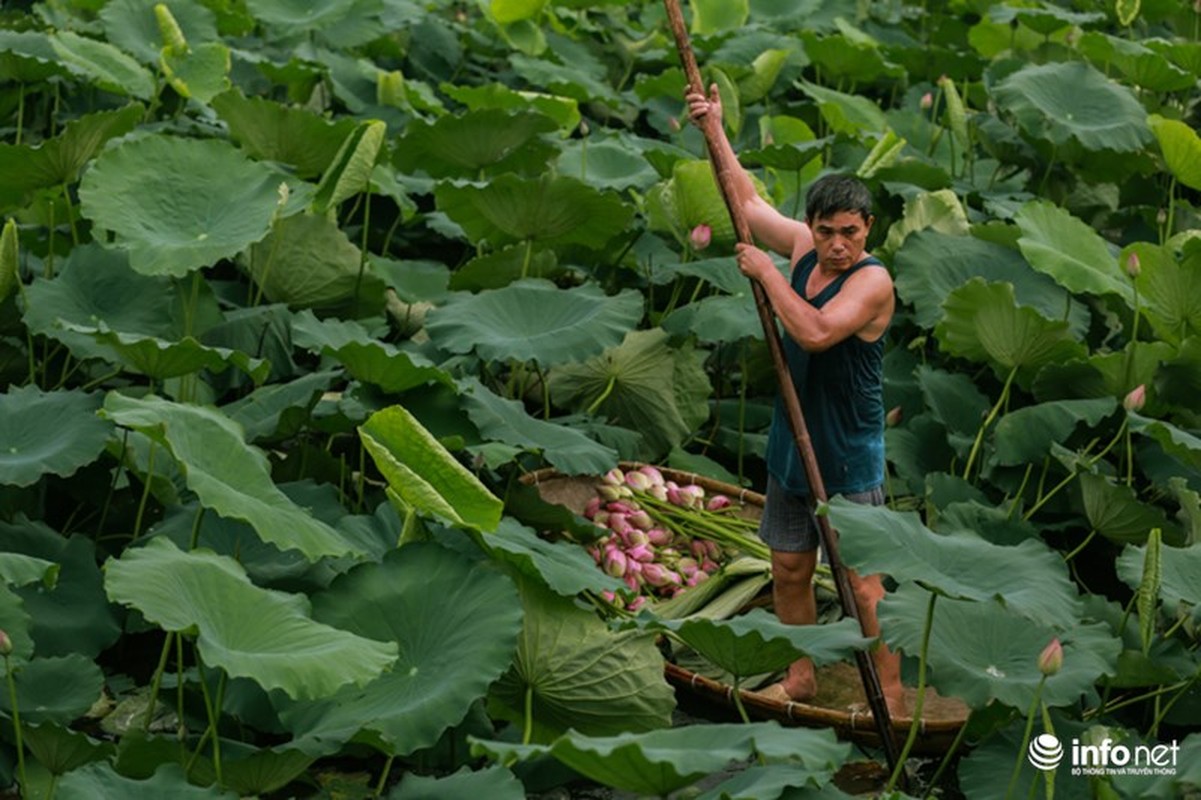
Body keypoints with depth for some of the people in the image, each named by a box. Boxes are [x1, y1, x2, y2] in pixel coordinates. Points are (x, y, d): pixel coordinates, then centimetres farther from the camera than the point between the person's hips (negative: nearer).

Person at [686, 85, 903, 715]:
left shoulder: (872, 281, -19)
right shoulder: (804, 247, 3)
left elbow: (815, 331, -33)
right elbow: (748, 202, 15)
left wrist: (766, 272, -23)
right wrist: (715, 131, 11)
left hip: (849, 456, -8)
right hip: (792, 443, 8)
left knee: (863, 582, -5)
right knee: (789, 570, 15)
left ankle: (891, 697, 3)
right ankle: (801, 677, 30)